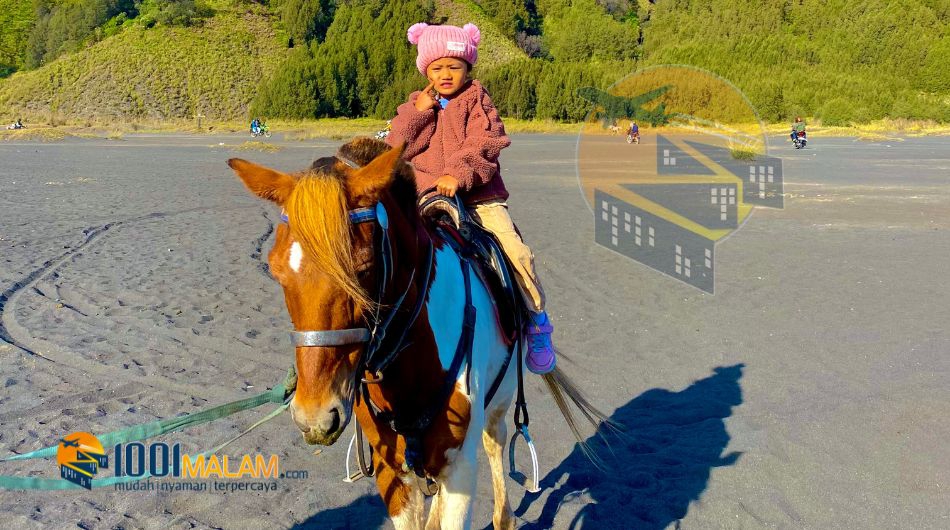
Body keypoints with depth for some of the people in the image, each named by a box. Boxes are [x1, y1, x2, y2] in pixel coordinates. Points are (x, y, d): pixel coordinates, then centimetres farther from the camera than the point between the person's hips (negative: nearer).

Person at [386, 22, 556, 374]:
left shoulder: (477, 100, 7)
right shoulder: (417, 104, 15)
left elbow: (485, 144, -10)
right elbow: (396, 148, 3)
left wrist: (459, 174, -26)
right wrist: (418, 111, -6)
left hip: (478, 195, -2)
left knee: (514, 249, -19)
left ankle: (536, 321, -2)